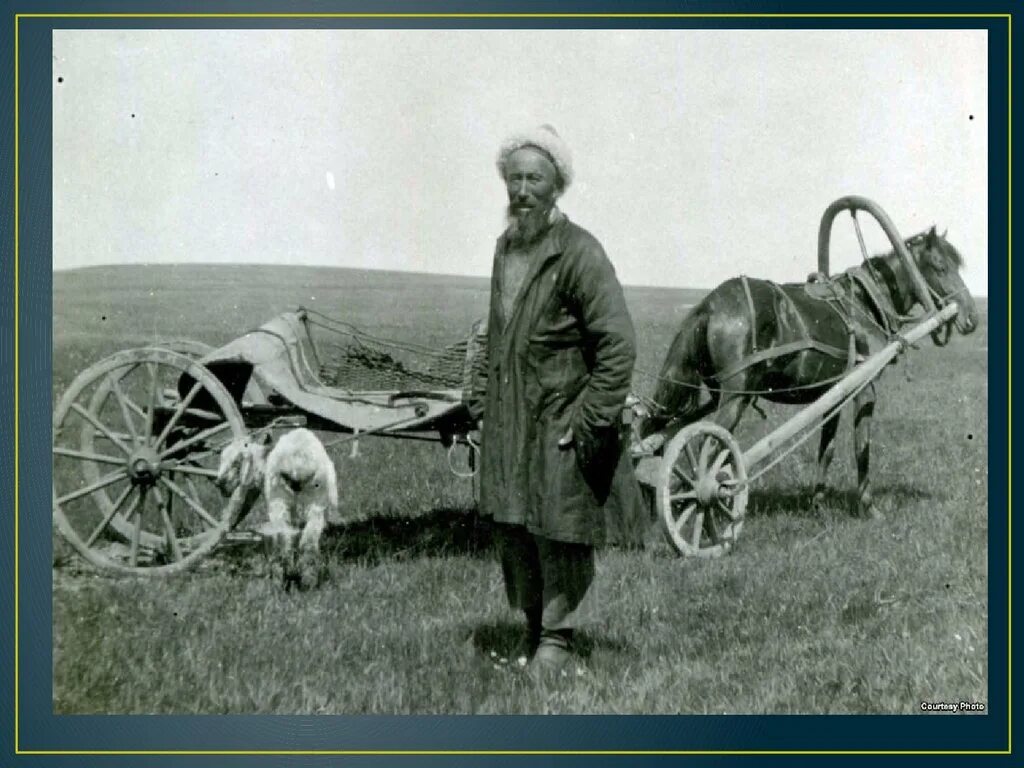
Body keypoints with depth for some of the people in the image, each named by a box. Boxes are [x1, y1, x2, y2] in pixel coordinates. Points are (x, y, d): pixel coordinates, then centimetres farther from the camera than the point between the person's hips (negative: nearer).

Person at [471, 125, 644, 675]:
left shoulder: (579, 252, -15)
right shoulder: (505, 247, 10)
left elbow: (618, 344, -18)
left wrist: (591, 420, -18)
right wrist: (488, 405, 17)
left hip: (561, 423, -7)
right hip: (507, 420, 7)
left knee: (560, 534, 4)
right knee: (511, 528, 14)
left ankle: (559, 638, 18)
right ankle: (535, 625, 31)